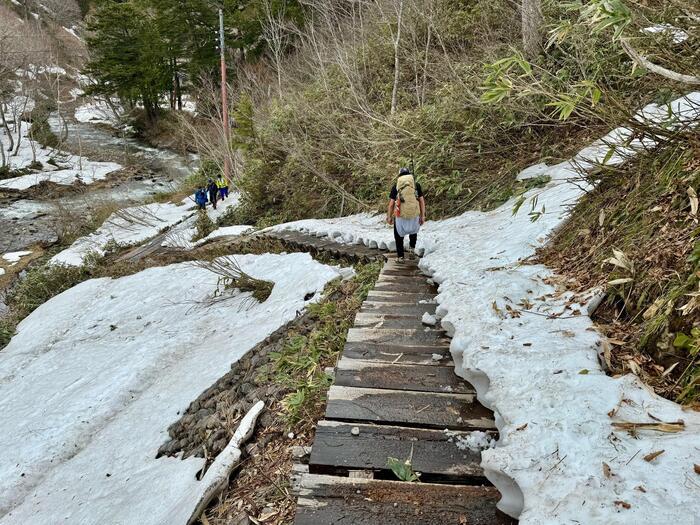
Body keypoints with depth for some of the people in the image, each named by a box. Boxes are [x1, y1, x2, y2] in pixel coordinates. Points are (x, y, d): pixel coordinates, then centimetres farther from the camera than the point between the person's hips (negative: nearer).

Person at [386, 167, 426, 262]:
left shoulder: (395, 186, 0)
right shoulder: (416, 185, 3)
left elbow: (391, 204, -1)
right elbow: (422, 201, 1)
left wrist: (389, 217, 9)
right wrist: (422, 216, 6)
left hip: (400, 217, -1)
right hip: (414, 215, 1)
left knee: (399, 236, 19)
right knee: (413, 231, 31)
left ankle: (400, 257, 20)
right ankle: (412, 249, 18)